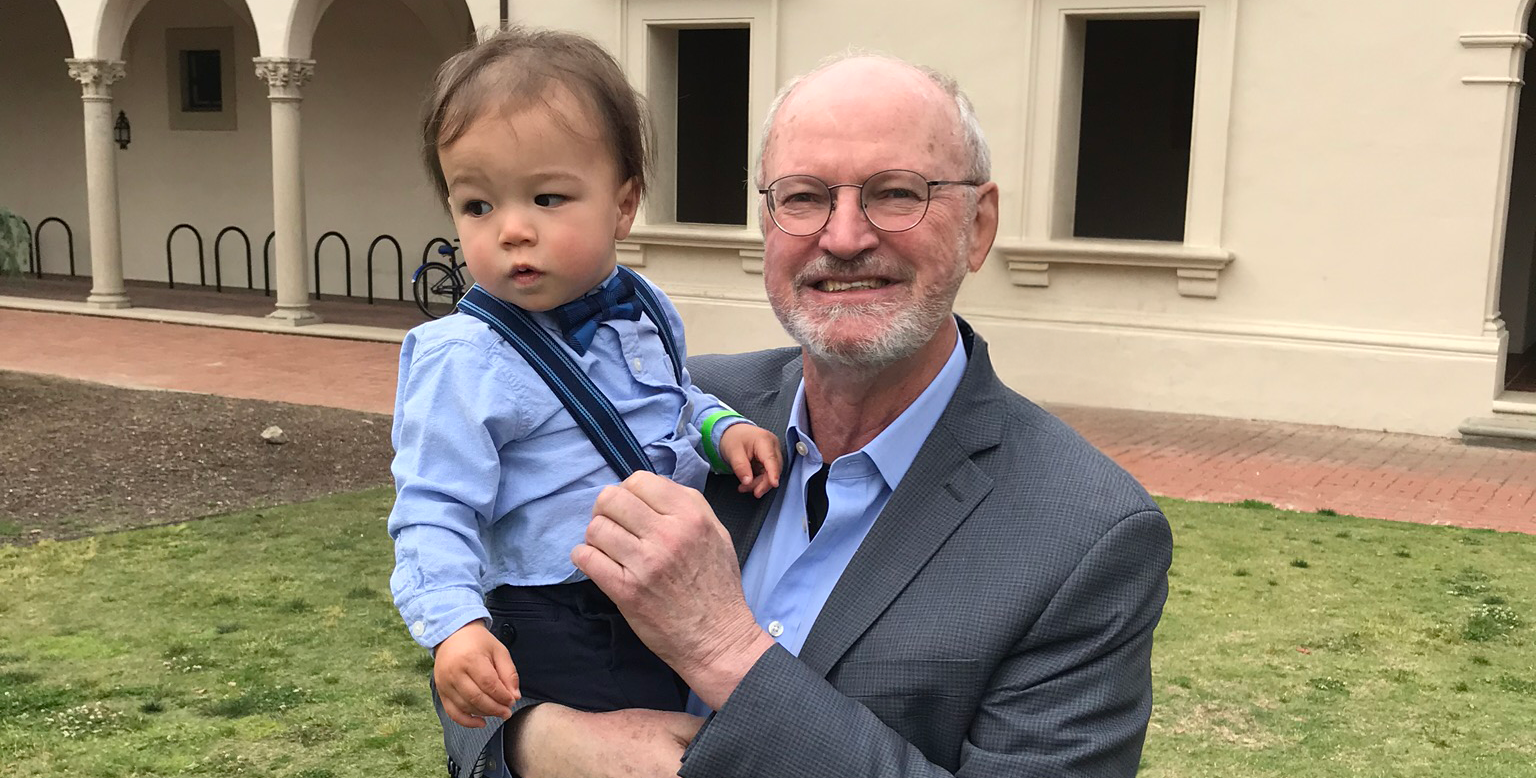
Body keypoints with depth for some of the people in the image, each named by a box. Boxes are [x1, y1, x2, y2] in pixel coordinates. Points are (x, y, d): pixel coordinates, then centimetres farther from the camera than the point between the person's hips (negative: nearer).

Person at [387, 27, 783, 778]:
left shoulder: (646, 313, 1)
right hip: (554, 644, -7)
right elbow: (434, 512, -18)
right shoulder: (465, 360, -19)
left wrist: (722, 426, 0)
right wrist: (455, 625, -32)